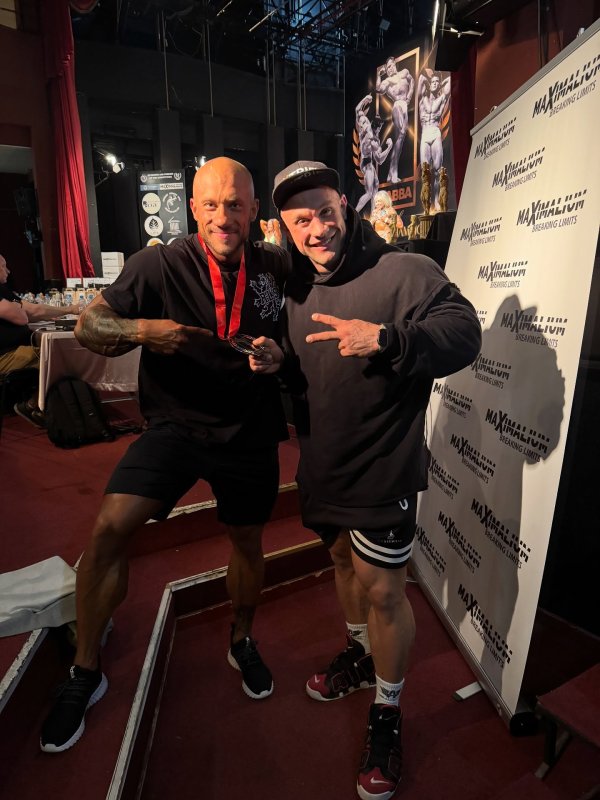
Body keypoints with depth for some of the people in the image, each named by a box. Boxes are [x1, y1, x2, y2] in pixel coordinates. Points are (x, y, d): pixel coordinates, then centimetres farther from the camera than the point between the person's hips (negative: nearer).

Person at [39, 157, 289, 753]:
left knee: (247, 541, 16)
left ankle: (242, 642, 47)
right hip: (177, 424, -2)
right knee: (109, 527, -17)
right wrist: (143, 329, -27)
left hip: (250, 431, 3)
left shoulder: (277, 267, -3)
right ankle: (85, 673, 10)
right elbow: (88, 327, -7)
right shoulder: (160, 266, -10)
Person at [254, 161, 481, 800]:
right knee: (343, 561, 23)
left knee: (382, 588, 3)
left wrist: (387, 339, -34)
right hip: (321, 465, 7)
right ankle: (359, 652, 51)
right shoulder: (297, 287, 8)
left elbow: (464, 332, -20)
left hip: (382, 470, -7)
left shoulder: (401, 272, -13)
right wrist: (276, 358, -3)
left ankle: (387, 712, 29)